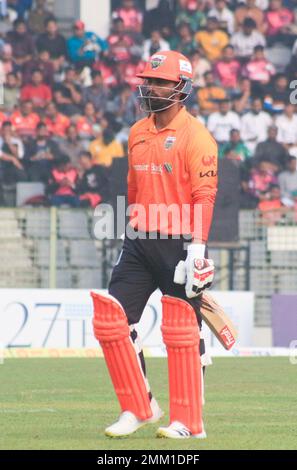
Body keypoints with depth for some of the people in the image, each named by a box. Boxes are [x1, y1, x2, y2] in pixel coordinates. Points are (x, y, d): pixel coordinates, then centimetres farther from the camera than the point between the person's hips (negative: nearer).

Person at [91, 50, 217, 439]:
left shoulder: (195, 136, -9)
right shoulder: (138, 133, 14)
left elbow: (204, 196, -15)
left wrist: (197, 248, -22)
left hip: (179, 243, -7)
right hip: (140, 243, 7)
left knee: (182, 332, -3)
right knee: (111, 320, 1)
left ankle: (189, 422, 4)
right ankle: (139, 407, 12)